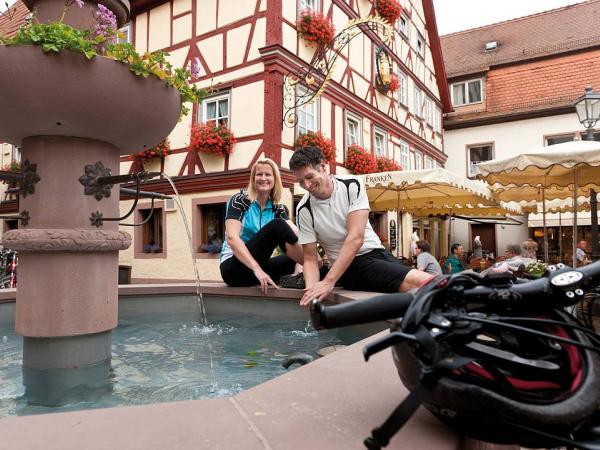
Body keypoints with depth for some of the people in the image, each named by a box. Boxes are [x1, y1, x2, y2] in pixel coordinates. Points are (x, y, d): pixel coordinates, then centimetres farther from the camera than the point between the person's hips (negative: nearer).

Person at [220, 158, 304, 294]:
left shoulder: (277, 208, 7)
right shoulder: (239, 200, -8)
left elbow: (296, 235, -9)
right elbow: (232, 238, -23)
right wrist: (257, 270, -35)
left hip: (259, 268, 6)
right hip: (234, 267, -6)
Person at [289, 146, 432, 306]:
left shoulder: (352, 184, -8)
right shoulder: (304, 210, -6)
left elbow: (356, 238, -17)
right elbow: (310, 258, -1)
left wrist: (328, 282, -25)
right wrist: (312, 288, -24)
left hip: (377, 252, 3)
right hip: (351, 266, -3)